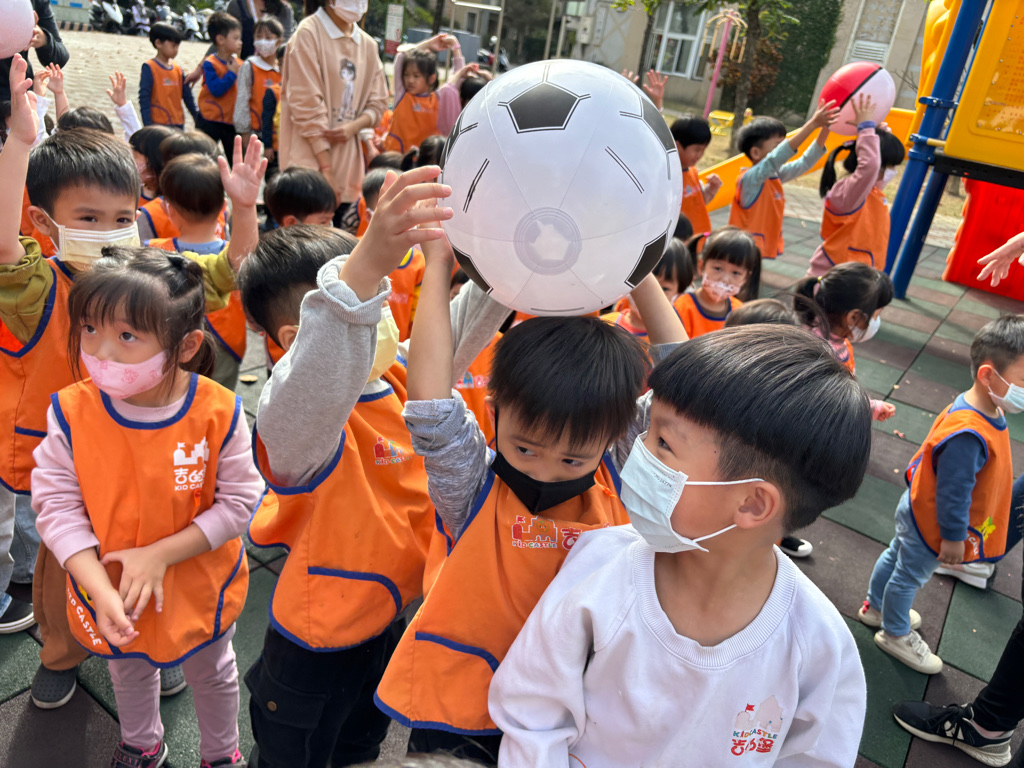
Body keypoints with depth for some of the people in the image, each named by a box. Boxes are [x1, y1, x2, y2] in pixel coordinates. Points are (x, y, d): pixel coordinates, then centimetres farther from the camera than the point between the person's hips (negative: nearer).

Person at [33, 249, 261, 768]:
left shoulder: (218, 413, -26)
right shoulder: (70, 412, -21)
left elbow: (237, 501, -18)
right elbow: (57, 505, -16)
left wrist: (160, 553, -24)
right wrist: (100, 588, -24)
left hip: (199, 586, -2)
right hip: (110, 589, 2)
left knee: (211, 672, 25)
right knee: (129, 672, 31)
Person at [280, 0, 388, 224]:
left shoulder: (368, 44, 13)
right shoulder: (309, 33, -5)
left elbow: (378, 103, 15)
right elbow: (307, 106, -10)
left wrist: (353, 126, -9)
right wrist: (327, 168, -15)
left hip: (347, 166, 5)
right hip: (310, 162, -5)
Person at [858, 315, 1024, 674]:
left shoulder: (975, 405, -9)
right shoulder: (969, 436, -40)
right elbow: (954, 491, -31)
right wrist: (953, 536, -19)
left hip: (917, 511, 9)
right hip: (931, 524, -9)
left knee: (896, 557, 28)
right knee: (910, 576, 14)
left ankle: (876, 607, 53)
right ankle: (895, 634, 39)